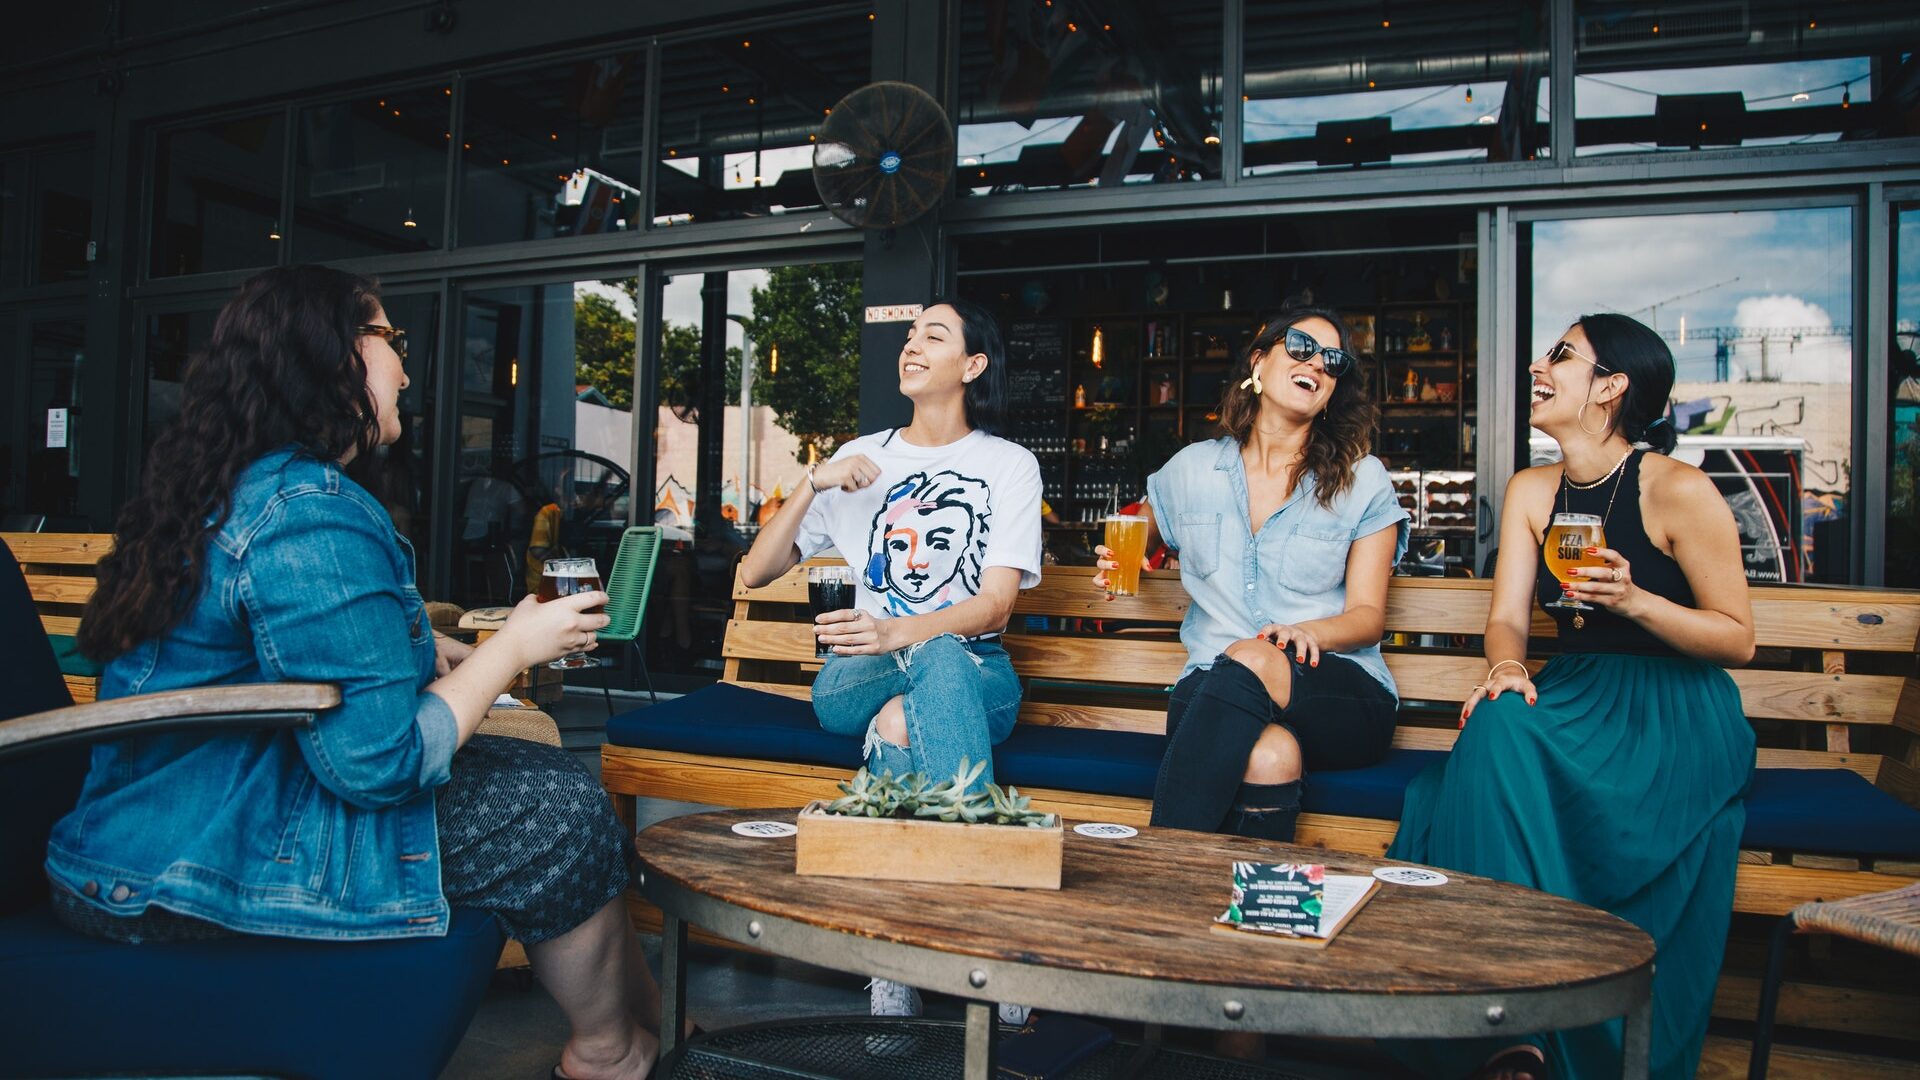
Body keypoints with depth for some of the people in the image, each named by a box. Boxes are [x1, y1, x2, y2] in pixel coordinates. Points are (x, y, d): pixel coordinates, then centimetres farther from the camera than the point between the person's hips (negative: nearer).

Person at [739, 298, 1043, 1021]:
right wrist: (812, 485, -7)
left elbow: (996, 605, -9)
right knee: (898, 716, -37)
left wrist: (898, 633, -29)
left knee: (925, 680, -39)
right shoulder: (862, 459, 13)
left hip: (974, 672, -1)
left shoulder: (1009, 465, 5)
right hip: (859, 679, 2)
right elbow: (756, 573, 9)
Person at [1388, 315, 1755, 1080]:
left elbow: (1739, 641, -5)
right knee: (1496, 729, -30)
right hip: (1577, 695, 5)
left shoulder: (1680, 492, -8)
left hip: (1678, 711, -5)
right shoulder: (1532, 491, 9)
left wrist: (1634, 600, -22)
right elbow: (1507, 618, 3)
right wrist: (1505, 668, -20)